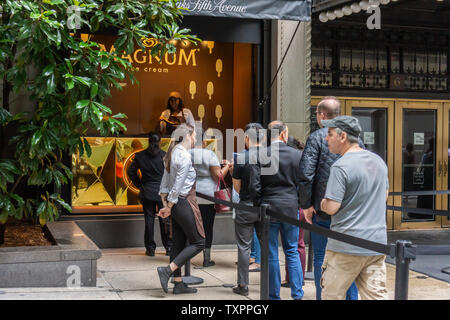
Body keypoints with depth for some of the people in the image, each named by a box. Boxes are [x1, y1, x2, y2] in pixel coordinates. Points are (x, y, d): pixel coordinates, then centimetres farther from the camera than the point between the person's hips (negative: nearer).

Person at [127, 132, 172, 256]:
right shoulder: (165, 155, -8)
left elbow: (131, 171, 4)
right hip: (163, 192, -1)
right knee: (165, 219, 7)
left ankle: (150, 248, 10)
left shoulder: (140, 156, -1)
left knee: (149, 220, 8)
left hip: (147, 192, 1)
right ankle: (168, 247, 11)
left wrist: (139, 184, 11)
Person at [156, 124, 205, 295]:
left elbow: (164, 183, 13)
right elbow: (178, 186, -18)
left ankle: (178, 284, 14)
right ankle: (167, 270, -7)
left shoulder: (171, 154, 12)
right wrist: (169, 208, -11)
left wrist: (165, 205, 13)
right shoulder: (185, 156, -16)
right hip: (185, 202, -9)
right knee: (198, 242, -1)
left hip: (176, 204, 9)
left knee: (178, 243, 11)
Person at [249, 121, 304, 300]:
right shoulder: (297, 155, -2)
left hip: (269, 208, -2)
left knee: (271, 255, 6)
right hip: (291, 209, 2)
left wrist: (259, 206, 4)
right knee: (292, 252, 13)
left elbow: (254, 186, -9)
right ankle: (297, 294, 14)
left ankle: (274, 295, 13)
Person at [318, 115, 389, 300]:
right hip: (377, 243, 7)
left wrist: (322, 203, 3)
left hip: (347, 246, -7)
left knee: (332, 295, 9)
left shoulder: (341, 166, -15)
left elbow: (331, 207, -18)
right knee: (376, 295, 7)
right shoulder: (378, 161, 9)